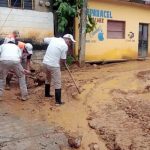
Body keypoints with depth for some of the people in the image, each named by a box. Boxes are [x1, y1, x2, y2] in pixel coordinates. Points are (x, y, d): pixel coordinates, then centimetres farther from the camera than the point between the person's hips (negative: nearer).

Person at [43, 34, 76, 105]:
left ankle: (47, 94, 46)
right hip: (54, 65, -7)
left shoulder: (53, 39, 7)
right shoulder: (65, 46, -10)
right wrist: (64, 62, 16)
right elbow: (63, 60, -7)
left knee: (48, 79, 30)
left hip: (45, 63, 7)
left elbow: (44, 40, 24)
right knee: (57, 84, 5)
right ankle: (58, 101, 10)